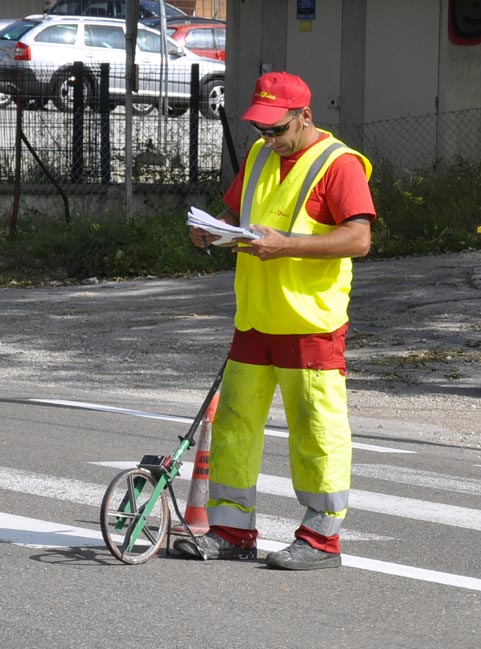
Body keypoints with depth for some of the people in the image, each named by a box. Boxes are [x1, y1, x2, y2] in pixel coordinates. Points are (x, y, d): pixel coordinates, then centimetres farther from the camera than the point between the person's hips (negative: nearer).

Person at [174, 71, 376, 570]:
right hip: (255, 320, 8)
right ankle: (231, 530, 16)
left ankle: (321, 538, 5)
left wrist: (286, 245, -24)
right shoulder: (259, 156, 15)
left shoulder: (339, 164, -10)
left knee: (316, 430, -3)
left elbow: (359, 238, -18)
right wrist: (212, 230, 1)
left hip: (311, 324, -7)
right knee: (235, 421, 8)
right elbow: (235, 212, 25)